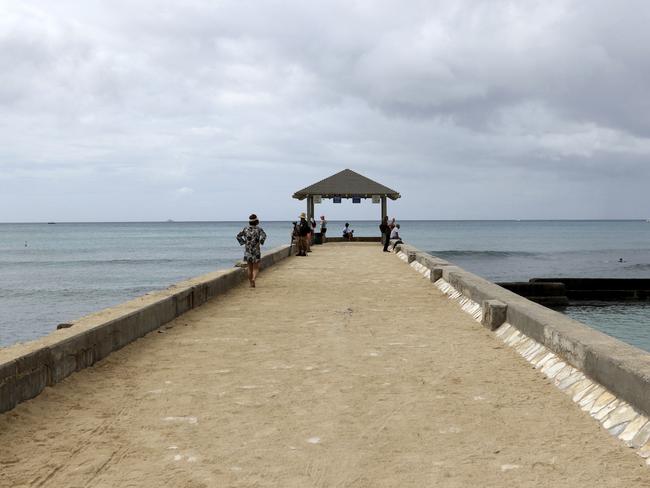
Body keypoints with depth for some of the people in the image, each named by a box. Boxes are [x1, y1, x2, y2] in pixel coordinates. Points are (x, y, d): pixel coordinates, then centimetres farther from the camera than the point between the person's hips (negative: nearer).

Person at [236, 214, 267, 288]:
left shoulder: (245, 229, 3)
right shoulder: (259, 229, -5)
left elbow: (238, 236, -3)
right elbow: (263, 236, -21)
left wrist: (243, 243, 2)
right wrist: (260, 242, -9)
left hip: (247, 251, 3)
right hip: (256, 251, -3)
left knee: (250, 268, 15)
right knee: (256, 268, 3)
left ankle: (251, 283, 18)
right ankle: (253, 279, -24)